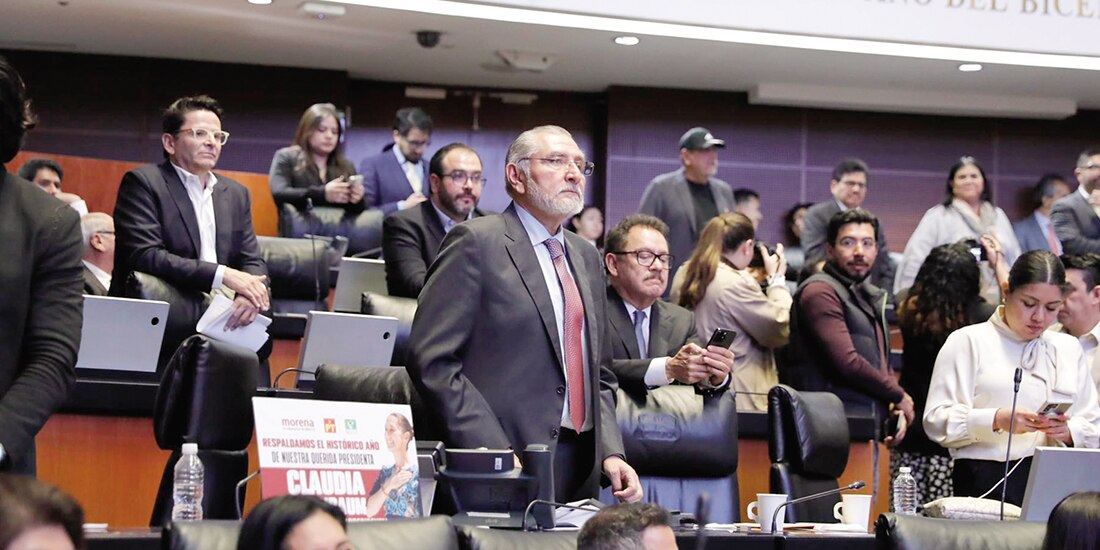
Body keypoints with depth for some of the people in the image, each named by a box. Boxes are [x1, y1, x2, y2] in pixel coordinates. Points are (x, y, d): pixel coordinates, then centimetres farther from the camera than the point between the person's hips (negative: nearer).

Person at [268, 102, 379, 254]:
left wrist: (356, 200, -10)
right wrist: (322, 194, -20)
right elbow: (279, 194, -6)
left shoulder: (346, 166, 24)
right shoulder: (286, 157, 12)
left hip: (342, 228, 3)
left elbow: (356, 212, 15)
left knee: (377, 221, -27)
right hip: (305, 228, -3)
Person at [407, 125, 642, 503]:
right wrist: (493, 455, -18)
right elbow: (431, 360, -12)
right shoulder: (476, 242, -4)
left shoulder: (587, 257, 19)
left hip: (582, 470, 7)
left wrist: (611, 453, 6)